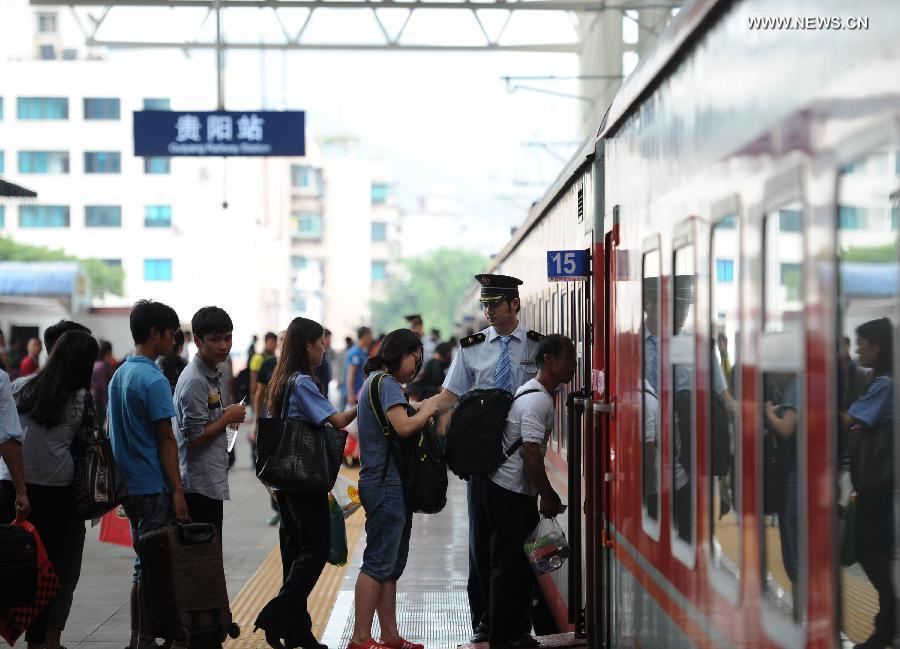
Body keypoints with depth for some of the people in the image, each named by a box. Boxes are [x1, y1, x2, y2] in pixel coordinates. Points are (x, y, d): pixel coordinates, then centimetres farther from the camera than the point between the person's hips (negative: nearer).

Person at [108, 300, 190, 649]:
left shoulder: (119, 375, 12)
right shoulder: (154, 380, -15)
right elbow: (166, 439, -16)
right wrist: (177, 490, -14)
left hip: (129, 485, 9)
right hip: (153, 486, -9)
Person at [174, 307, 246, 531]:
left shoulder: (214, 374, 12)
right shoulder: (194, 381, -18)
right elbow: (194, 437, -21)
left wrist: (228, 416, 8)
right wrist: (229, 417, -11)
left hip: (213, 481, 10)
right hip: (200, 484, -10)